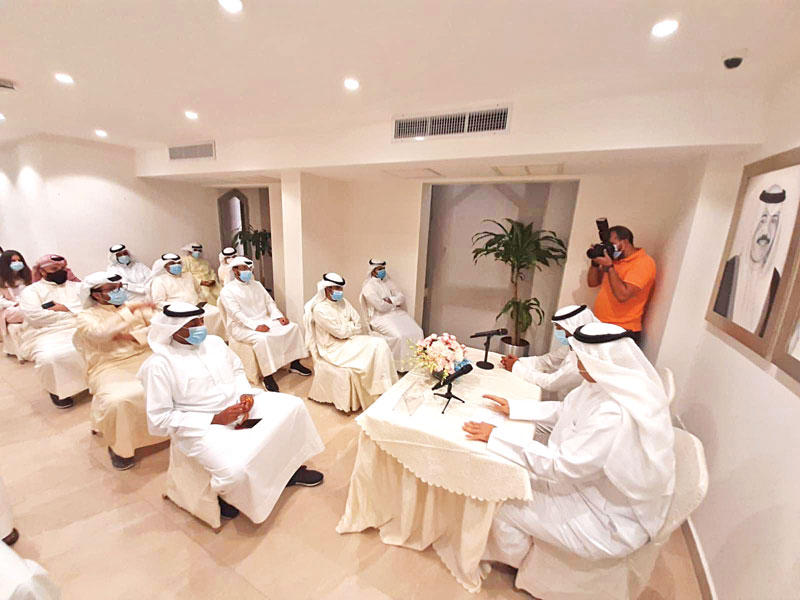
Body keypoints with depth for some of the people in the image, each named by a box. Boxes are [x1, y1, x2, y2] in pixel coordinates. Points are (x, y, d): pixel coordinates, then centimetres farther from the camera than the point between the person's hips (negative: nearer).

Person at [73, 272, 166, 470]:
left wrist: (133, 336, -10)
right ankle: (118, 447, -3)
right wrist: (129, 309, -25)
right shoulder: (86, 316, 6)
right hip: (110, 367, -3)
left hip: (145, 357, 3)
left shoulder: (137, 307, 16)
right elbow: (101, 333, -19)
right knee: (117, 401, -32)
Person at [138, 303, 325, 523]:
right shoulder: (159, 364, -12)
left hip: (239, 403, 6)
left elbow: (237, 369, 16)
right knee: (236, 470, -29)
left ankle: (291, 469, 12)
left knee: (293, 406, -8)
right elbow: (160, 419, -12)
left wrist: (246, 393, -4)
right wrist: (215, 420, -19)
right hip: (203, 427, -6)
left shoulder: (214, 341, 5)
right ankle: (225, 493, 12)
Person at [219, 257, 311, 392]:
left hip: (264, 320, 6)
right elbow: (236, 313, -16)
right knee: (263, 338, -36)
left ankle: (294, 363, -2)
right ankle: (267, 376, -24)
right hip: (242, 326, -6)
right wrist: (255, 326, -29)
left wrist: (279, 316, -7)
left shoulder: (257, 285, 15)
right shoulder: (227, 290, -5)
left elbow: (269, 302, 12)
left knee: (293, 327, -10)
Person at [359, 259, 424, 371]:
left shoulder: (388, 281, 15)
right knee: (398, 336, -30)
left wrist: (390, 300, -11)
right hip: (380, 316, -6)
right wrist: (395, 303, -2)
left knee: (417, 332, -12)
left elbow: (402, 297, 8)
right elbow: (381, 306, -16)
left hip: (396, 313, 7)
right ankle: (398, 365, -10)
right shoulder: (368, 286, -6)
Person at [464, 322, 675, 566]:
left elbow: (560, 465, -32)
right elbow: (563, 410, 6)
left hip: (613, 520, -8)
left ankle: (512, 562, 31)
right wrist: (514, 406, 2)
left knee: (506, 508, -4)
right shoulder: (610, 384, -8)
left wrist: (497, 436, -29)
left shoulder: (615, 417, -37)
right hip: (593, 481, 8)